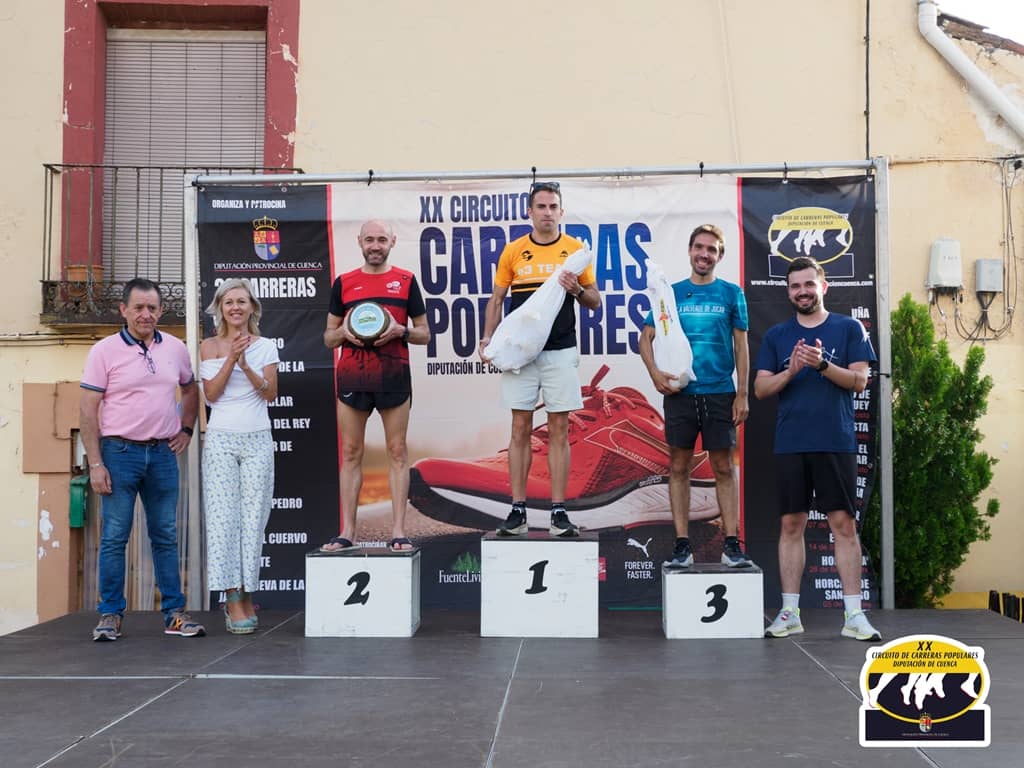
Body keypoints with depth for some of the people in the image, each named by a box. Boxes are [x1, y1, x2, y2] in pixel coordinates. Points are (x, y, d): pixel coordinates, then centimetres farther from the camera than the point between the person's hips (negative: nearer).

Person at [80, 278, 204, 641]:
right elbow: (88, 410, -6)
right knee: (114, 538, -1)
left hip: (163, 453, 3)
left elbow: (191, 390, 25)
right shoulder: (105, 351, -4)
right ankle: (110, 616, 9)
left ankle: (174, 614, 13)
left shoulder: (175, 349, 8)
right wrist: (95, 464, -12)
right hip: (120, 451, -3)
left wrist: (186, 429, 12)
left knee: (166, 538, 7)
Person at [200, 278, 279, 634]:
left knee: (252, 517, 0)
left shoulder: (265, 347, 7)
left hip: (257, 440, 1)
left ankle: (245, 595, 10)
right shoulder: (209, 346, 6)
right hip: (221, 440, -1)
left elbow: (271, 393, -2)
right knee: (223, 516, -6)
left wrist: (246, 366, -15)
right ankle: (233, 601, -5)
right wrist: (231, 359, -13)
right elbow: (211, 394, -3)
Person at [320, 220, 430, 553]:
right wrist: (343, 331, -7)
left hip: (393, 376, -1)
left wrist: (400, 330, -10)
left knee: (397, 452, -1)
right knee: (351, 453, 3)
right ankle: (347, 532, 7)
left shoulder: (406, 281, 8)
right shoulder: (344, 283, 11)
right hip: (352, 377, 1)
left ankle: (398, 531, 2)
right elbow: (328, 337, 15)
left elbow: (424, 333, 10)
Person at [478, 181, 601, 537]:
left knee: (558, 431, 2)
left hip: (561, 351, -1)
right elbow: (496, 299, 9)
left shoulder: (575, 249, 3)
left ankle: (559, 512, 6)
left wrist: (577, 290, -13)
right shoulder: (513, 251, 5)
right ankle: (518, 511, 8)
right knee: (520, 430, 3)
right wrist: (487, 338, -3)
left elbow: (595, 301, 8)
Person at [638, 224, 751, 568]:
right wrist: (655, 373, -9)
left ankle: (732, 545, 5)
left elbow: (741, 346, 6)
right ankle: (682, 546, 8)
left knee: (724, 468, 1)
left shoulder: (731, 293, 7)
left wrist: (742, 394, -1)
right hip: (680, 392, 1)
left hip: (720, 392, -1)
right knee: (678, 467, 3)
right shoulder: (671, 293, 7)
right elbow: (646, 337, 8)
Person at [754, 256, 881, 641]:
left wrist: (822, 365, -18)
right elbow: (761, 388, 5)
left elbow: (860, 380, -3)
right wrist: (791, 370, -13)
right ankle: (790, 613, 11)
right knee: (791, 525, 4)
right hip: (790, 445, 2)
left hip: (836, 443, -2)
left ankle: (854, 614, 3)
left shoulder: (849, 328, 6)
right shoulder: (776, 335, 10)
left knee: (844, 525, -2)